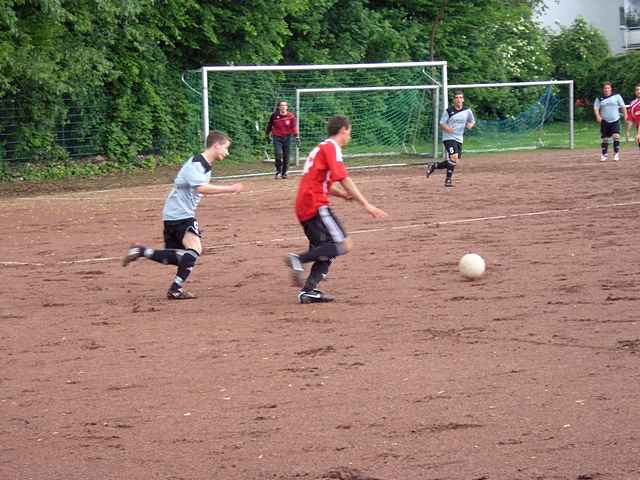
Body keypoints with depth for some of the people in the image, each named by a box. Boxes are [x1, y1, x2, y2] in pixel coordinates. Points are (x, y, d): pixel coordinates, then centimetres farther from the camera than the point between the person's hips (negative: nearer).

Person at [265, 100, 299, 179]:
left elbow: (294, 126, -3)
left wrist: (296, 136, -13)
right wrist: (267, 135, 17)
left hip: (287, 137, 1)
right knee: (278, 155, -13)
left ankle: (284, 173, 18)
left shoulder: (290, 116, -2)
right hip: (277, 137, -1)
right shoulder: (274, 115, -2)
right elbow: (269, 125, 10)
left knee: (286, 156, 5)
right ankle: (278, 171, 7)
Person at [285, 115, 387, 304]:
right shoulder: (331, 148, -6)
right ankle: (299, 259, -21)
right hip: (316, 205, -10)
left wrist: (348, 195, 11)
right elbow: (344, 180, -15)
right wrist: (366, 205, -17)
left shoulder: (321, 148, 24)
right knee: (344, 245, -15)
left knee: (326, 250, 11)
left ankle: (309, 291, 2)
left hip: (303, 208, 10)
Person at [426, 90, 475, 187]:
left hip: (459, 139, 5)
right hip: (449, 138, -5)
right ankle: (448, 179, -13)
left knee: (452, 163, 7)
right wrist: (446, 128, -25)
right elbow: (441, 124, -2)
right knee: (454, 157, -24)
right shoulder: (448, 111, -6)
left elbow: (472, 121, 18)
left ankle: (434, 166, 30)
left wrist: (470, 125, -7)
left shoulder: (467, 111, 3)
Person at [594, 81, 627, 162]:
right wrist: (598, 116, -13)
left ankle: (616, 153, -8)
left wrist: (625, 116, 0)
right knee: (605, 139, 4)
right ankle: (604, 155, 18)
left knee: (616, 136, -18)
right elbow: (596, 108, 4)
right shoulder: (599, 99, 5)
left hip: (615, 120, -1)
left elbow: (623, 106, 5)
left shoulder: (616, 96, 3)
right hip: (605, 121, 1)